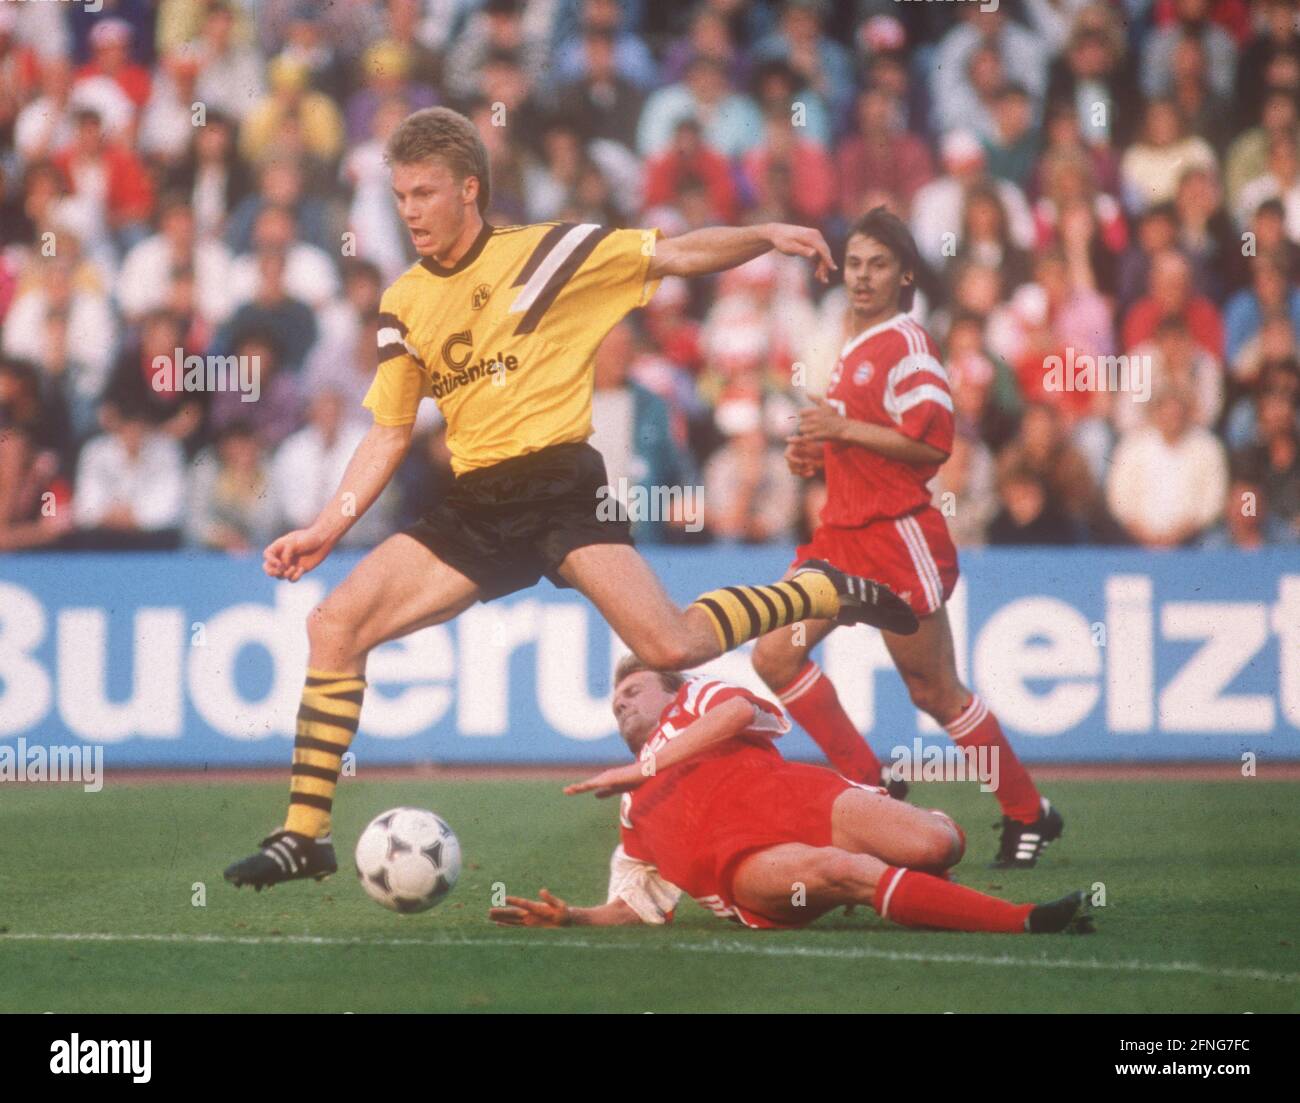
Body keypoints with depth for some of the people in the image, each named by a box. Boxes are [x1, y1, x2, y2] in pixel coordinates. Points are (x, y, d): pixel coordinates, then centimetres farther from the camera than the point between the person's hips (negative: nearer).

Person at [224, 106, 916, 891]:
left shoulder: (545, 253, -1)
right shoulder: (404, 305, 11)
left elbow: (677, 256, 3)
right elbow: (390, 435, 16)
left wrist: (767, 235, -12)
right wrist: (329, 528, 6)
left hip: (561, 486, -5)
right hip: (475, 508, 5)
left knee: (670, 647, -21)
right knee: (335, 625, -10)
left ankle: (827, 592, 7)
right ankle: (305, 835, -4)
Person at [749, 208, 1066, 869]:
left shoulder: (905, 344, -11)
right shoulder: (855, 350, 17)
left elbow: (933, 442, -21)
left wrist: (845, 430, -19)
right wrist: (814, 454, 13)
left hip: (898, 535, -9)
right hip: (844, 533, 9)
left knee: (935, 693, -1)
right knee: (775, 656, -4)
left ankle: (1028, 815, 13)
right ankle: (868, 786, 4)